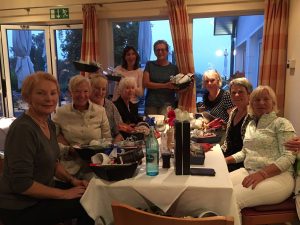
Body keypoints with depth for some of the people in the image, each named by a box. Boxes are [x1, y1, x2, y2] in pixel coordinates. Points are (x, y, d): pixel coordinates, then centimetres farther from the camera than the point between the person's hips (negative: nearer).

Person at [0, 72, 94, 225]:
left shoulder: (49, 124, 2)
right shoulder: (23, 129, -25)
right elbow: (21, 183, -24)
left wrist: (71, 180, -2)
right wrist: (64, 193, -19)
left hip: (40, 195, 8)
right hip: (20, 208, -8)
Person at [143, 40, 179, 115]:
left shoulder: (174, 67, 8)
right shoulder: (149, 65, 7)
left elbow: (177, 87, 13)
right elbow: (146, 83, -3)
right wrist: (165, 85, -12)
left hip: (168, 103, 0)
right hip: (151, 103, 1)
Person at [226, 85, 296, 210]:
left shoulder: (281, 123, 0)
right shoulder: (251, 124, 21)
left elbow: (288, 157, -10)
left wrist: (262, 174, -24)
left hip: (277, 176, -6)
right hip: (248, 171, 6)